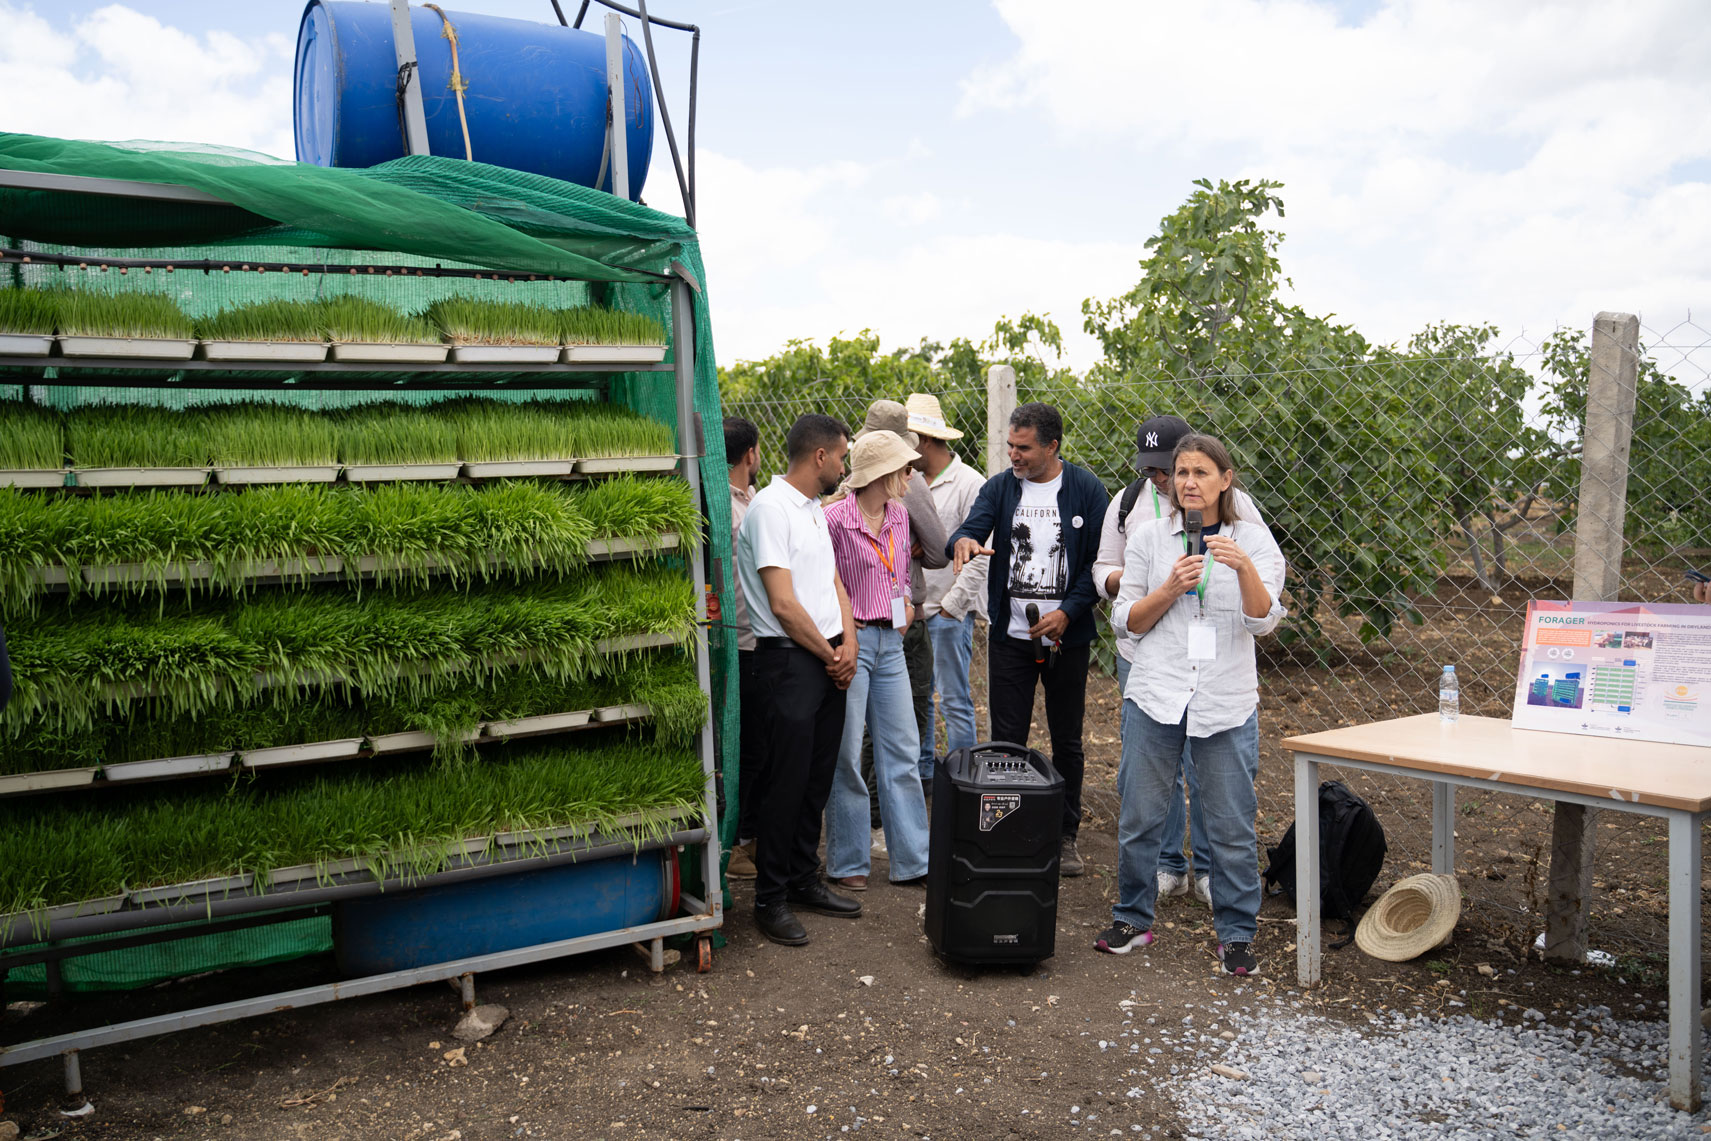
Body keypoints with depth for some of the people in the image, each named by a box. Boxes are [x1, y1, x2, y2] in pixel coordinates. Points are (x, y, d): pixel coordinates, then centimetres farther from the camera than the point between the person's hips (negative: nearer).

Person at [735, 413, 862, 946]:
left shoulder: (814, 508, 16)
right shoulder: (770, 508, -14)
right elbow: (784, 605, -18)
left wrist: (847, 643, 1)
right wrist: (830, 655, -7)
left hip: (830, 663, 9)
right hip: (789, 662, -9)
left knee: (818, 779, 14)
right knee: (787, 783, -3)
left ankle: (804, 880, 27)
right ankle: (771, 898, 9)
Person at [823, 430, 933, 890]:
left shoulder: (899, 515, 10)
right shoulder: (834, 518, -12)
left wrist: (906, 601, 9)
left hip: (889, 641, 7)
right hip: (849, 641, -7)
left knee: (902, 750, 9)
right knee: (847, 756, 2)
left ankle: (912, 859, 18)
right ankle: (847, 864, 16)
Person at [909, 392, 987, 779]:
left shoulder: (970, 485, -9)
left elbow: (979, 556, -12)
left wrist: (951, 606, -12)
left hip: (948, 612, -7)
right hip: (911, 609, 7)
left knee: (954, 700, 0)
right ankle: (921, 773, 25)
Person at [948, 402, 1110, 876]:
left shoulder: (1087, 490, -1)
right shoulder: (999, 487, 4)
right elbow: (972, 529, -10)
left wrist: (1068, 612, -14)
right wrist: (962, 540, -35)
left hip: (1067, 636, -1)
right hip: (1010, 635, 1)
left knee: (1067, 741, 10)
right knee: (1006, 740, 4)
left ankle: (1065, 835, 25)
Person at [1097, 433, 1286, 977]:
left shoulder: (1254, 539, 3)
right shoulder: (1148, 536, 5)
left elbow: (1264, 621, -8)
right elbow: (1125, 621, 5)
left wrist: (1244, 567, -25)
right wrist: (1170, 589, -11)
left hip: (1227, 702, -1)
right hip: (1156, 694, 1)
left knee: (1232, 825, 3)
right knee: (1139, 816, 7)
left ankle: (1236, 933, 19)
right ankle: (1133, 918, 25)